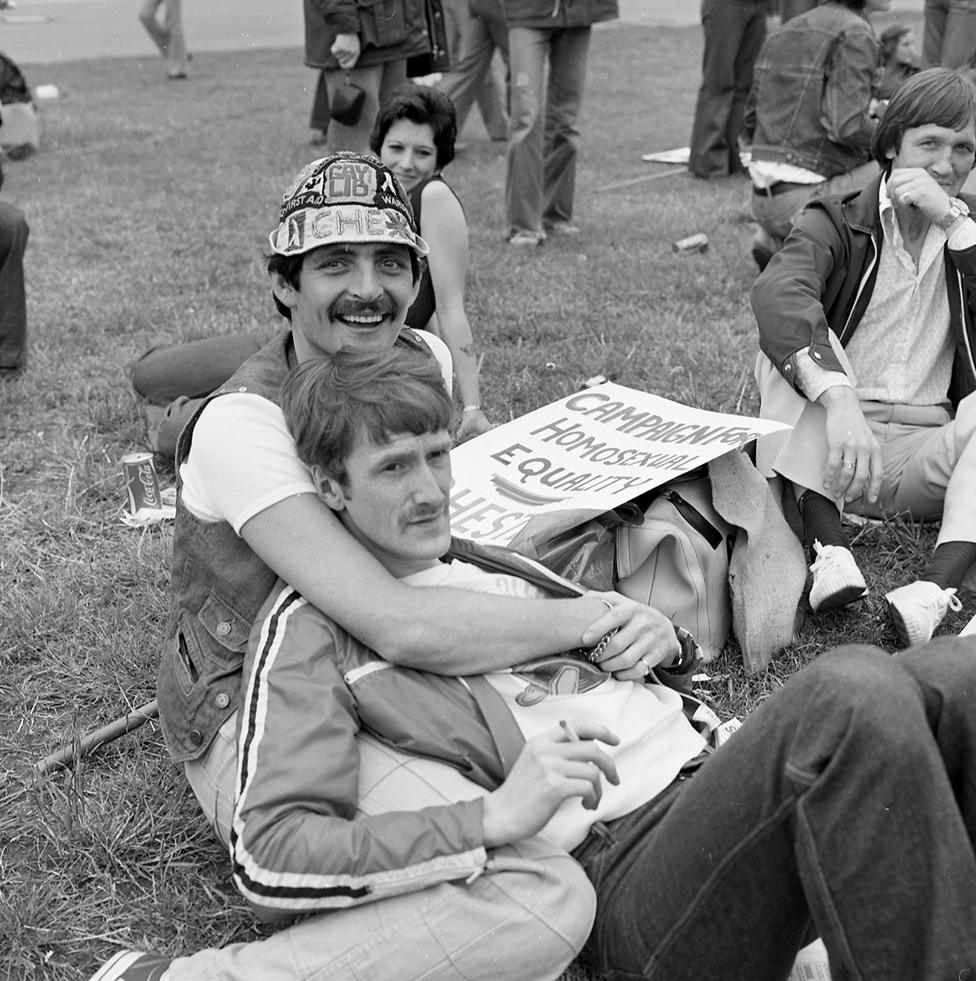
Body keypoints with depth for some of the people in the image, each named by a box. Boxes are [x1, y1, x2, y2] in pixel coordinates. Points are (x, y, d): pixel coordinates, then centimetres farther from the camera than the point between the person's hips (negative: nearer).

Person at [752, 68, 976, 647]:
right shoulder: (839, 224, 2)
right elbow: (777, 295, -24)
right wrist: (839, 399, -40)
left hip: (928, 458, 2)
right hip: (824, 454, -2)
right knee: (793, 340, -26)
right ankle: (827, 546, -40)